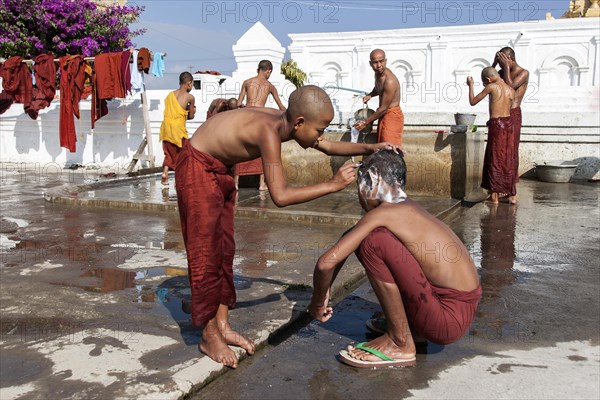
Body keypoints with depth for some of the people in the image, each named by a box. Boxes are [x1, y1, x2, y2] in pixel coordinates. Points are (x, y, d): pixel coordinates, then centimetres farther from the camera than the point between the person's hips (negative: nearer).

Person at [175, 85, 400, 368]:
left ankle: (222, 326, 22)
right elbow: (280, 196, -38)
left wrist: (370, 148, -2)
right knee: (206, 254, -3)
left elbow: (329, 148, 10)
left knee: (225, 250, 11)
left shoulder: (286, 122, -6)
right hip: (197, 168, -9)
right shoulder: (269, 131, -32)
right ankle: (209, 337, 10)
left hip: (220, 171, 9)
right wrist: (334, 185, -32)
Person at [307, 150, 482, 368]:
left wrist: (318, 302, -1)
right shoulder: (407, 206, 9)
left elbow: (326, 262, -19)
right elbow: (346, 242, 21)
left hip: (449, 319, -9)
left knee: (374, 240, -22)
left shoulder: (383, 213, -16)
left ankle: (401, 344, -10)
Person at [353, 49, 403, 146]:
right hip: (384, 115, 10)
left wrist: (365, 122, -16)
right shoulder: (378, 73, 1)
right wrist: (370, 95, 3)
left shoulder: (390, 81, -27)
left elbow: (383, 108, -23)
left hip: (392, 116, -10)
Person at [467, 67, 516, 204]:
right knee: (508, 160, 12)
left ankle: (494, 196, 6)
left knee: (494, 160, 3)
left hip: (496, 124, -5)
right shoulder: (511, 90, 8)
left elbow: (473, 101, -1)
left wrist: (470, 85, 12)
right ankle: (512, 195, 15)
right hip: (508, 123, 6)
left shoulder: (491, 87, -8)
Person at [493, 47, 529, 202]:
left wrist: (506, 67, -13)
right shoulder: (502, 72, 15)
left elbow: (510, 86, -19)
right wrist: (494, 64, -1)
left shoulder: (524, 73, -5)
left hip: (513, 115, -7)